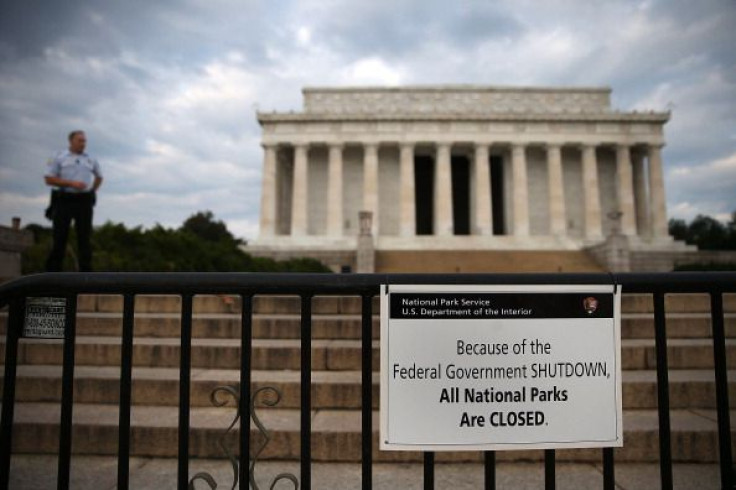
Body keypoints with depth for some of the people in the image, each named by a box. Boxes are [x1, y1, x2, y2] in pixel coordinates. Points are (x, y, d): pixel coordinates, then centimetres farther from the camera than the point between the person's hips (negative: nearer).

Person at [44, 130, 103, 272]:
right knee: (60, 237, -1)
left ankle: (86, 270, 4)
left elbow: (99, 177, 29)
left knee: (85, 237, 2)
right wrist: (71, 183, -13)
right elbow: (49, 179, -2)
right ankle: (52, 270, 5)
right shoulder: (59, 158, 4)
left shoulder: (91, 160, 14)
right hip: (64, 200, -2)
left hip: (84, 201, 3)